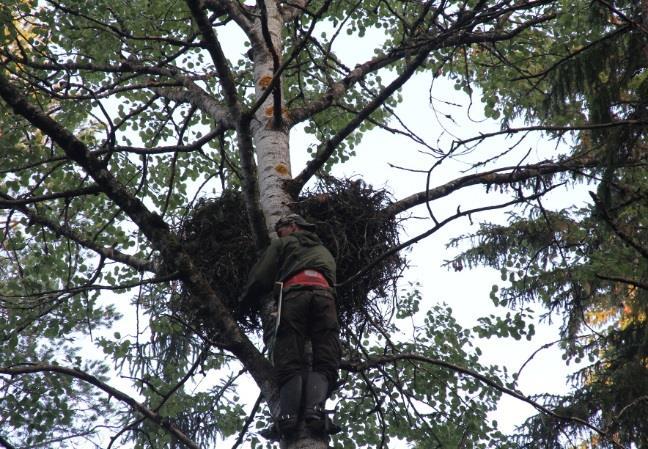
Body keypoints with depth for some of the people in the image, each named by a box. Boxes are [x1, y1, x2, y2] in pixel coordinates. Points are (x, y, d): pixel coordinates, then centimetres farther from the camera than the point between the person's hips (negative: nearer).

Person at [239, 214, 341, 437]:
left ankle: (288, 413, -34)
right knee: (325, 361, -8)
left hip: (294, 293, -2)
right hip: (323, 293, 2)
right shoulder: (324, 251, 42)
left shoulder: (283, 244, 28)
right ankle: (315, 409, -35)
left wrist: (245, 299, 33)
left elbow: (260, 276, 20)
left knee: (289, 360, -10)